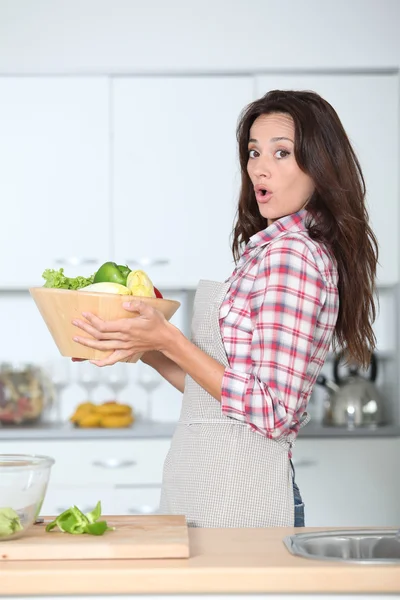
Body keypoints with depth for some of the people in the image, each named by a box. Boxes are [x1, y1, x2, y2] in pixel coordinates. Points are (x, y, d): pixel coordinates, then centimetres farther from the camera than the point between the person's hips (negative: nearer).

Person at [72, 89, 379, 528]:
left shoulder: (291, 254, -15)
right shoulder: (267, 249, 13)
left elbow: (274, 414, -21)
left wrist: (169, 341, -20)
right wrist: (146, 347, 6)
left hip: (239, 500, -9)